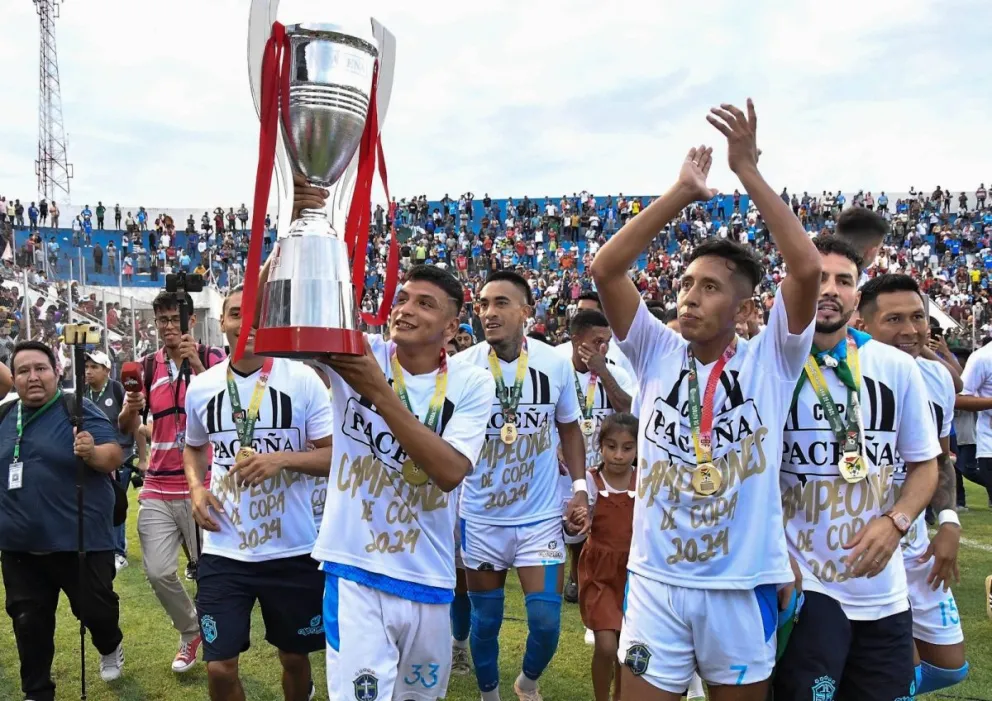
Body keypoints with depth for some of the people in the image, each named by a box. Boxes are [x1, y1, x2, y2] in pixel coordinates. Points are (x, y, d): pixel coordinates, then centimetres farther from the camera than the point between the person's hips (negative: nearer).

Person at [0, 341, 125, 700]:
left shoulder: (79, 412, -10)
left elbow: (114, 456, -19)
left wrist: (92, 452, -39)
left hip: (78, 540, -4)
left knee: (95, 607, 7)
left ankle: (111, 648, 40)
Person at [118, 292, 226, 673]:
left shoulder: (213, 358, -4)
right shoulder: (146, 366, 6)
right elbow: (126, 427, 5)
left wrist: (197, 365, -27)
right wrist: (130, 409, -18)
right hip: (157, 489, 3)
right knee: (158, 571, 3)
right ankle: (190, 631, 27)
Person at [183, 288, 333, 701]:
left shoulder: (303, 380, -8)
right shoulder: (201, 387, 2)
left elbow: (337, 455, -8)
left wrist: (282, 458, -24)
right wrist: (196, 487, 1)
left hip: (293, 550, -2)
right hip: (223, 552, 2)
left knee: (295, 657, 16)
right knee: (219, 668, 4)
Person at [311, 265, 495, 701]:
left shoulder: (472, 384, -5)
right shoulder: (355, 354, -6)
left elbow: (451, 471, -20)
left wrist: (380, 393, -26)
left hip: (426, 575, 3)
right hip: (354, 568, -2)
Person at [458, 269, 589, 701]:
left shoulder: (556, 363, -7)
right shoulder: (462, 367, -12)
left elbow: (568, 427, 8)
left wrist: (580, 487, -1)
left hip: (541, 516, 1)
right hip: (480, 518, 0)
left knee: (546, 622, 2)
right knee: (485, 620, 14)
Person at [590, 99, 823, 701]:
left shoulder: (771, 359, -4)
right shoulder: (658, 352, 0)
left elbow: (808, 268, -18)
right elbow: (605, 269, -9)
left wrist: (748, 171, -16)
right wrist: (681, 194, -9)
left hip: (743, 586, -1)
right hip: (656, 581, 1)